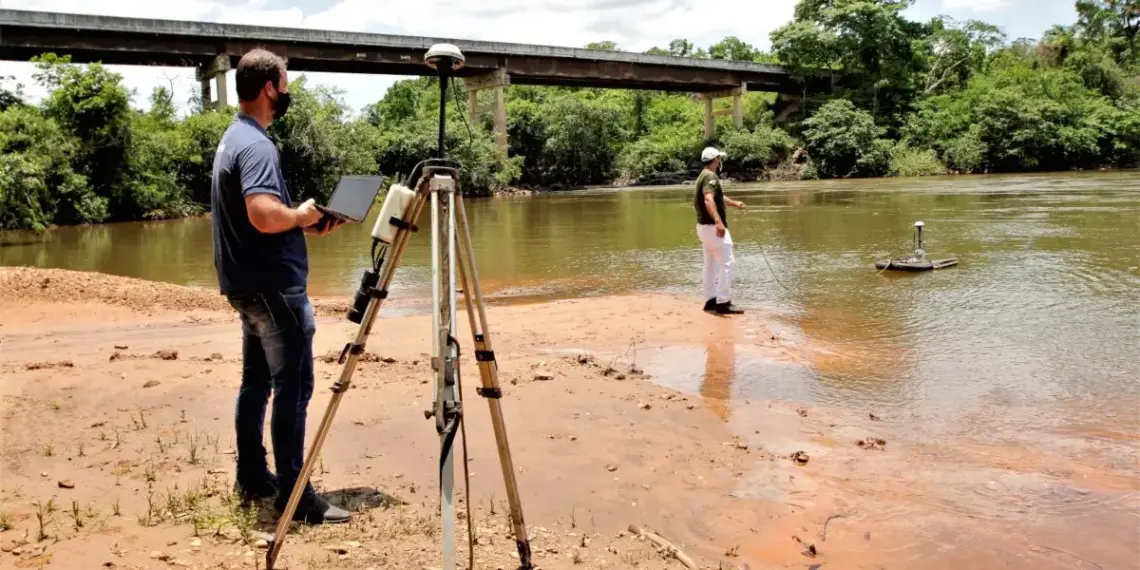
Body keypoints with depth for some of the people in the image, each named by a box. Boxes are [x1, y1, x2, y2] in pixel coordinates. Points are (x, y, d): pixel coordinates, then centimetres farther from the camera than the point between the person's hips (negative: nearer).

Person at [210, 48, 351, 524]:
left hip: (249, 285, 11)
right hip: (274, 287, -11)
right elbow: (264, 216, -30)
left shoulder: (234, 137, 15)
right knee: (293, 387, -7)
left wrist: (304, 224, 11)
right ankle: (293, 494, -3)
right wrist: (301, 216, -12)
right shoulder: (257, 145, -17)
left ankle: (253, 477, 24)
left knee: (257, 380, 15)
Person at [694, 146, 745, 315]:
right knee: (726, 263, -8)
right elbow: (708, 200, -34)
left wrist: (734, 203, 41)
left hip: (704, 226, 11)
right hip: (713, 227, -11)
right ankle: (723, 303, -9)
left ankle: (711, 300, 21)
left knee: (711, 265, 16)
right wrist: (718, 221, -46)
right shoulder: (711, 176, -17)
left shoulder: (703, 176, 15)